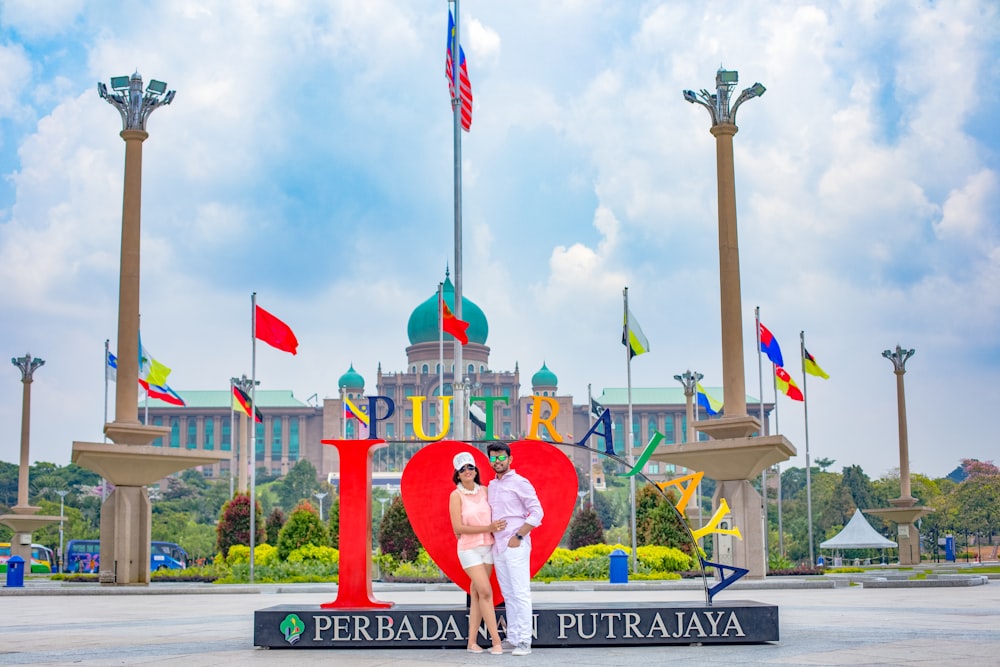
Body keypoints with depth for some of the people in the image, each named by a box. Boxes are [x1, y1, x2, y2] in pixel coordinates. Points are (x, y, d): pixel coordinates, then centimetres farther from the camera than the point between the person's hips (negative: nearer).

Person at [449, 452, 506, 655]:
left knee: (477, 595, 6)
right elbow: (458, 527, -14)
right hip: (469, 549, -4)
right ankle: (496, 641, -9)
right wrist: (488, 528, -18)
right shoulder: (456, 496, -9)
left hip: (487, 547, 4)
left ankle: (472, 642, 11)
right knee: (486, 592, -12)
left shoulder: (484, 491, 4)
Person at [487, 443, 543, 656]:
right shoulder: (491, 485, 15)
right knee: (508, 595, 10)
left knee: (520, 593, -7)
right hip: (498, 547, 7)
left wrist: (518, 536, -14)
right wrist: (490, 533, 8)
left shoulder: (519, 483, -6)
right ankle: (512, 638, 14)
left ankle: (524, 641, -6)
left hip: (516, 546, -7)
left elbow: (536, 512, -10)